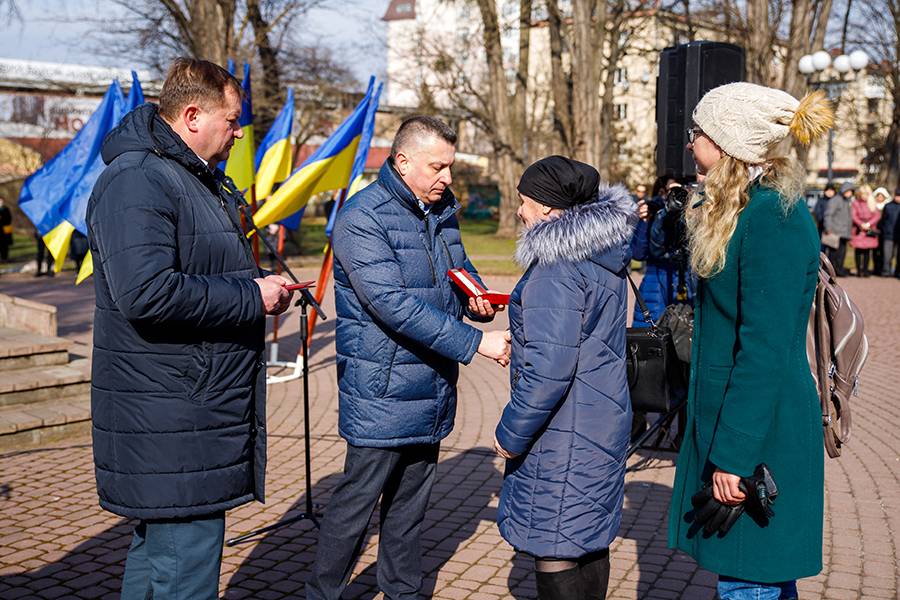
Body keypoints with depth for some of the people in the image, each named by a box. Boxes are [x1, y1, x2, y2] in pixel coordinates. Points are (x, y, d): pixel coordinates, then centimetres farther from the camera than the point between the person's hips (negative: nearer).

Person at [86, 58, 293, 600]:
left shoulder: (204, 179, 17)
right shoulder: (136, 182, -17)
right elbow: (146, 293, -29)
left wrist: (264, 286, 9)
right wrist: (252, 296, -20)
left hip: (204, 408, 11)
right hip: (168, 423, -11)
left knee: (158, 543, 21)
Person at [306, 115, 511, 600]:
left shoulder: (442, 210, 7)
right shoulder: (361, 219, -18)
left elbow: (461, 266, 24)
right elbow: (395, 306, -26)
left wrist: (477, 298, -1)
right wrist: (475, 342, -27)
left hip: (432, 389, 8)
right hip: (383, 391, -7)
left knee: (411, 500, 18)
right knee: (356, 503, 2)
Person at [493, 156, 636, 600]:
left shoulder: (557, 268, -21)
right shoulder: (604, 253, 9)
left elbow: (550, 367, -26)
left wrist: (511, 432, -17)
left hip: (564, 433, -10)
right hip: (602, 423, 10)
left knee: (552, 550, 0)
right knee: (589, 537, 20)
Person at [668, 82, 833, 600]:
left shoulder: (774, 217, -19)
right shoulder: (744, 211, 12)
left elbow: (765, 349, -23)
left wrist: (733, 454, -22)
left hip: (762, 432, -10)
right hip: (727, 416, 10)